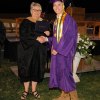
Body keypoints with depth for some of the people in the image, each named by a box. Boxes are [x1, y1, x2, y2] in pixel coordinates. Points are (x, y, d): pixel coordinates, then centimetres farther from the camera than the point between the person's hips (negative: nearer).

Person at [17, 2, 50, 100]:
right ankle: (26, 91, 17)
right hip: (27, 50, -3)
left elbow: (49, 35, 10)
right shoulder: (25, 22, -3)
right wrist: (37, 38, -23)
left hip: (40, 51, 3)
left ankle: (34, 90, 20)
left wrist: (46, 37, -13)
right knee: (26, 69, 2)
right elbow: (23, 36, -16)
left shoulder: (44, 22, 8)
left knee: (37, 69, 6)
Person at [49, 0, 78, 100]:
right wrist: (53, 47, 4)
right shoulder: (56, 20, 12)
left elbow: (70, 37, -18)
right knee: (59, 72, 10)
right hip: (56, 50, 8)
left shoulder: (69, 19, -12)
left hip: (65, 51, -8)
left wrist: (58, 49, -17)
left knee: (65, 73, -5)